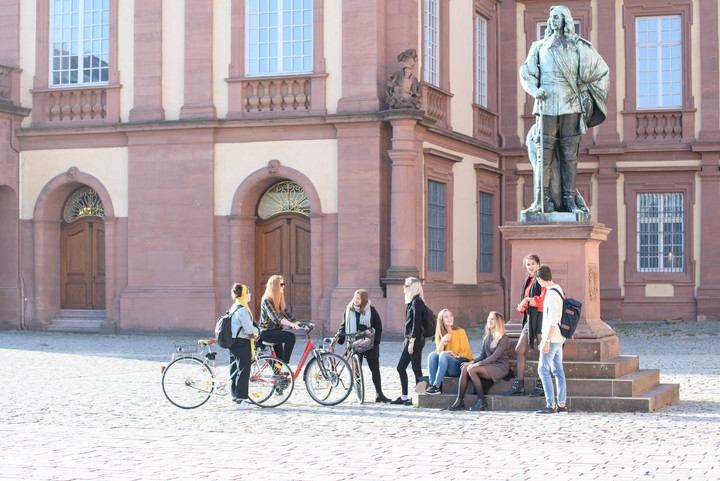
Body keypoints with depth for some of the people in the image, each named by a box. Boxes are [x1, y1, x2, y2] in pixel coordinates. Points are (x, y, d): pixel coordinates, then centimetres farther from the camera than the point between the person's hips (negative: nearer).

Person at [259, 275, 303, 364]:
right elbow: (275, 318, -28)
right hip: (267, 332, -9)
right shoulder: (267, 301, -16)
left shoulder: (280, 301, 12)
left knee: (279, 358, 8)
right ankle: (285, 364, -25)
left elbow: (287, 314, 12)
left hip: (275, 331, 9)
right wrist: (291, 324, -42)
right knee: (291, 336, -27)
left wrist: (300, 324, -3)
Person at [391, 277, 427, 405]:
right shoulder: (411, 302, 16)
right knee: (400, 367, 11)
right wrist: (406, 339, 19)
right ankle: (404, 397, 16)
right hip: (411, 339, 10)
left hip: (416, 340, -10)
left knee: (416, 369, -4)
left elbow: (416, 323, -18)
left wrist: (412, 342, -20)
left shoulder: (417, 302, -14)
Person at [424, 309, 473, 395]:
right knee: (432, 354, -22)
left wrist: (456, 355, -17)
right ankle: (432, 384, -33)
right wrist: (442, 341, -12)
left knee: (444, 355, -30)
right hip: (445, 369, 4)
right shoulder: (441, 334, 15)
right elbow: (439, 352, 3)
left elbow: (466, 353, 1)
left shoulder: (460, 332, 3)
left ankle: (436, 386, -37)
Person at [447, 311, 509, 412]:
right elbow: (483, 355, 15)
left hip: (500, 367, -7)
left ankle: (482, 402, -20)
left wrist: (477, 364, -22)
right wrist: (472, 362, -4)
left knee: (472, 370, -28)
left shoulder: (503, 338, -8)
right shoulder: (487, 337, 17)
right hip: (489, 365, 7)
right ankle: (460, 401, -23)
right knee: (465, 368, -19)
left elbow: (495, 357, -17)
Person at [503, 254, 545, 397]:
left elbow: (542, 299, -19)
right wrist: (522, 307, 3)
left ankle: (542, 386, -1)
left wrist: (528, 300, -7)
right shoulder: (528, 280, 19)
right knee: (519, 350, 5)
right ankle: (519, 386, 8)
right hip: (529, 318, 9)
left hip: (540, 317, -9)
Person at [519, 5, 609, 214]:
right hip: (546, 104, 1)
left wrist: (586, 95, 10)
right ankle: (541, 199, -8)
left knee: (569, 153, -3)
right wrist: (535, 89, -1)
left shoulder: (578, 46, 11)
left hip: (570, 105, -1)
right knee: (544, 152, -7)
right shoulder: (540, 46, 17)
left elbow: (601, 71, 16)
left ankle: (569, 200, -2)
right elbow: (526, 72, 18)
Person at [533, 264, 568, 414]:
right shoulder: (558, 290, 13)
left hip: (552, 337, -10)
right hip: (559, 338, 10)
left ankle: (551, 405, -8)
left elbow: (553, 320, -22)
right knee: (558, 370, 10)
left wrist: (547, 341, -22)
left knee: (543, 370, -6)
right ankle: (562, 405, 10)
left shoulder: (552, 293, -17)